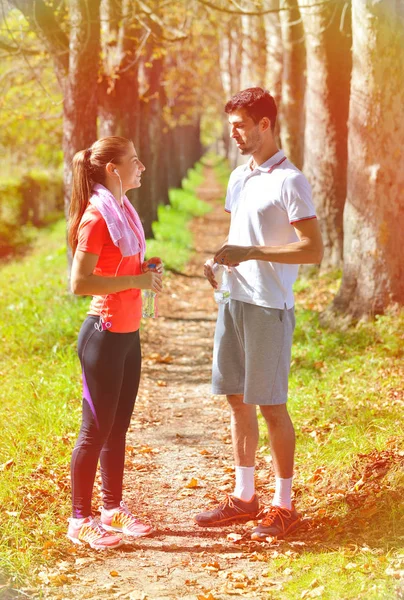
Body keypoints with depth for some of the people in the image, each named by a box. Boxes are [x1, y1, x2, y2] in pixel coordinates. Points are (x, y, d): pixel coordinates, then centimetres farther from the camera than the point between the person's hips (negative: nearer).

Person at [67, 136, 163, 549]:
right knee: (96, 430, -1)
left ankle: (113, 510, 26)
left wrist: (146, 268, 4)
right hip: (104, 335, -9)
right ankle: (80, 521, 9)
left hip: (128, 334, 9)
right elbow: (79, 283, -22)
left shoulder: (124, 210, 11)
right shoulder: (97, 216, -17)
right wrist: (137, 280, -21)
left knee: (118, 427, 15)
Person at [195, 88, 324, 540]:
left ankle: (284, 504, 9)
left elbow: (314, 250, -17)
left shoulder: (290, 182, -12)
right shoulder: (238, 178, 13)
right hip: (233, 300, 8)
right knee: (238, 400, 12)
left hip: (269, 307, -8)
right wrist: (218, 258, 3)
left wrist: (251, 253, -22)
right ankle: (244, 496, 23)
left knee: (271, 405, -2)